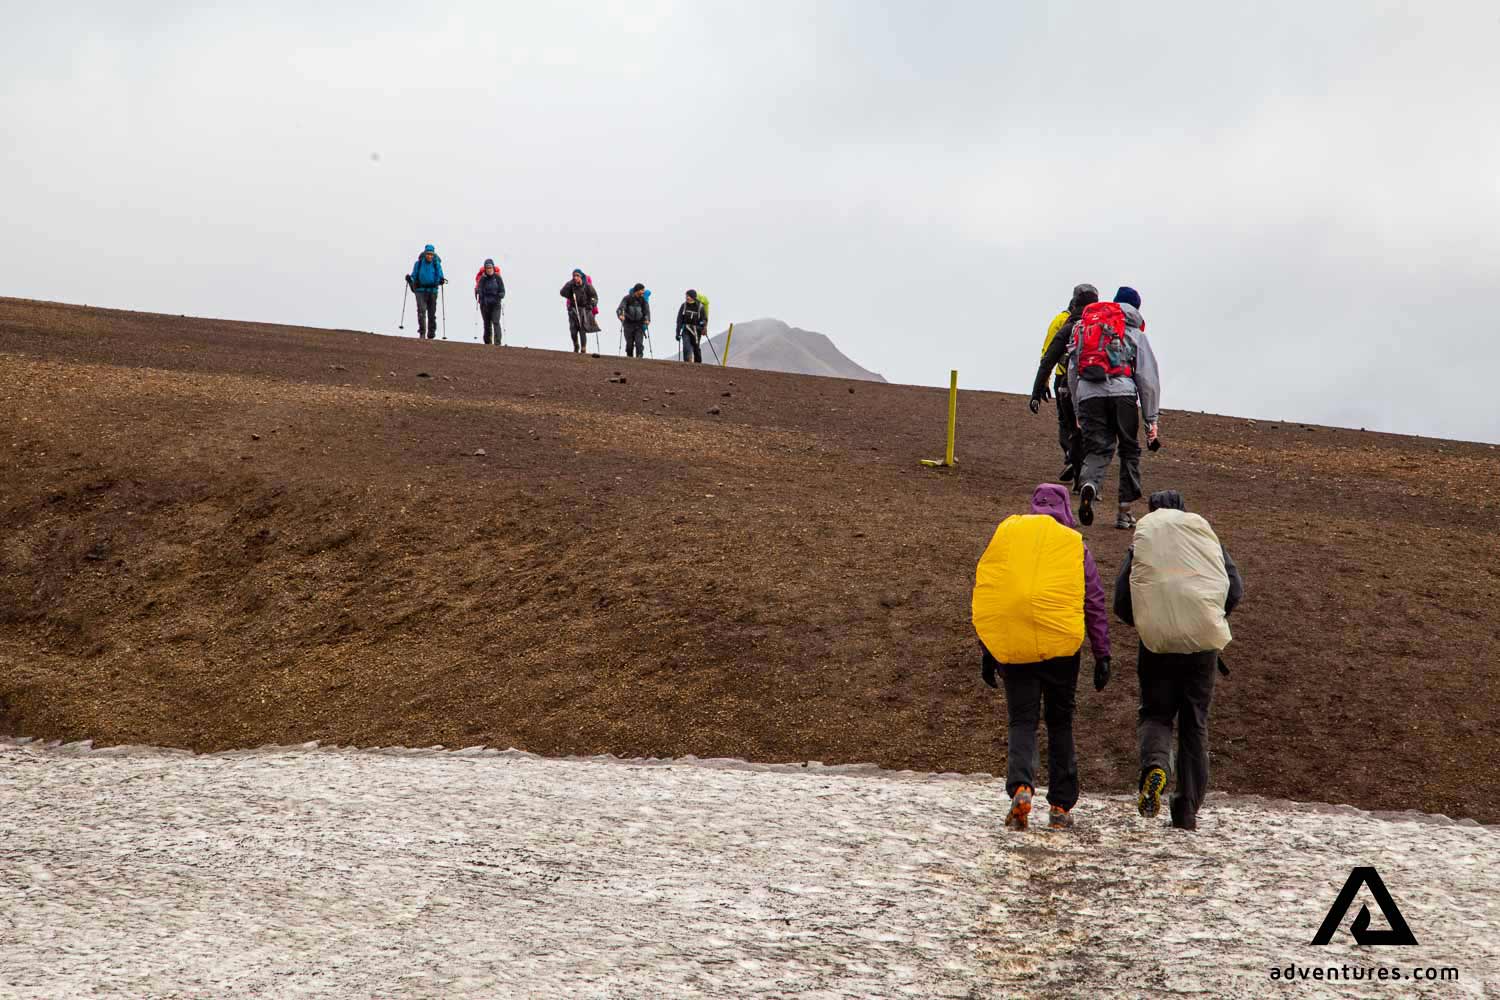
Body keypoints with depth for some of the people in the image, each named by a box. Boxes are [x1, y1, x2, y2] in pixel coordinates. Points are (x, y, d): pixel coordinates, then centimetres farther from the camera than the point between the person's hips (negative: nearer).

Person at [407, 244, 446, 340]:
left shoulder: (436, 264, 3)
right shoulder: (418, 264, 3)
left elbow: (440, 277, 6)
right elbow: (414, 276, 9)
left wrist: (441, 281, -17)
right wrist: (410, 279, -13)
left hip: (432, 290, 1)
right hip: (420, 290, -1)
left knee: (432, 313, 4)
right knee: (421, 310, -17)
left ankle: (431, 333, 14)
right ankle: (422, 332, -19)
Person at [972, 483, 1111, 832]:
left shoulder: (1005, 532, 10)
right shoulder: (1075, 543, 7)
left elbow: (983, 591, 10)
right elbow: (1094, 601, 7)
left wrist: (986, 650, 15)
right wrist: (1102, 655, 12)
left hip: (1011, 643, 0)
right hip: (1060, 645, 0)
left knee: (1021, 721, 4)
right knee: (1060, 723, 13)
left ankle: (1020, 786, -22)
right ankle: (1061, 806, 12)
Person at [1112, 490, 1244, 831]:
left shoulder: (1140, 543, 8)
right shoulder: (1207, 539, 11)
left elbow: (1121, 603, 3)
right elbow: (1235, 589, 2)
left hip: (1157, 642, -1)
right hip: (1204, 643, 1)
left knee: (1154, 713, 12)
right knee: (1195, 723, 10)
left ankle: (1155, 765, -22)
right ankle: (1187, 810, 6)